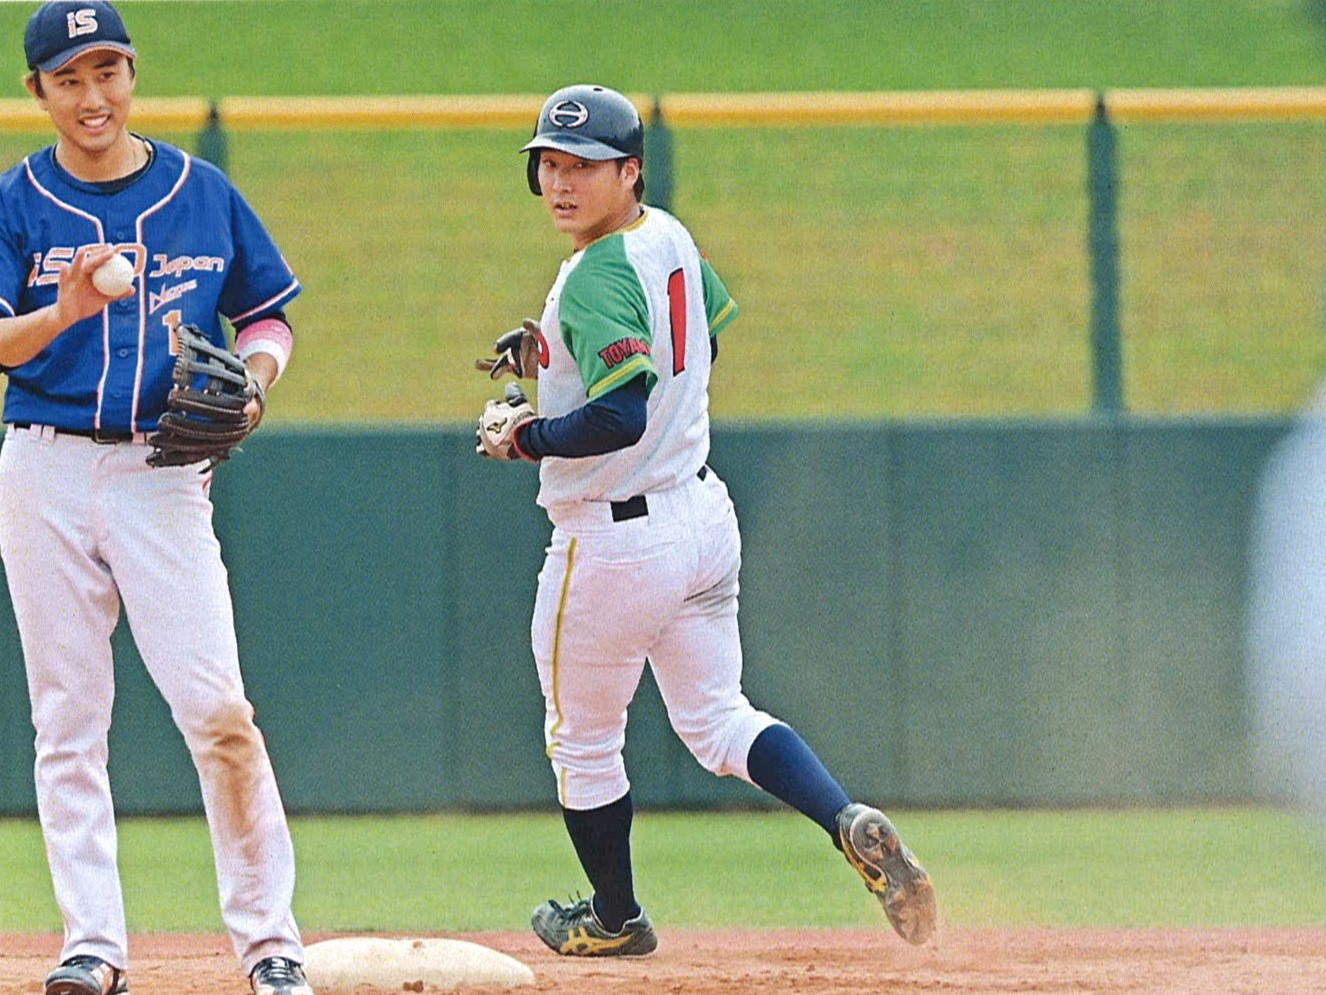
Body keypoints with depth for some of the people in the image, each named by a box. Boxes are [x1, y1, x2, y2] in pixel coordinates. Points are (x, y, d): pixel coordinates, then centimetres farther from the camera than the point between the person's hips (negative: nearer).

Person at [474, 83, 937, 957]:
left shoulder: (597, 279, -24)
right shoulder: (669, 238, 4)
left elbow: (622, 417, -36)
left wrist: (521, 438, -20)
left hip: (616, 543, -8)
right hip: (703, 516, 8)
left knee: (583, 743, 14)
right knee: (718, 722, 15)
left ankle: (615, 918, 31)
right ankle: (850, 824, -9)